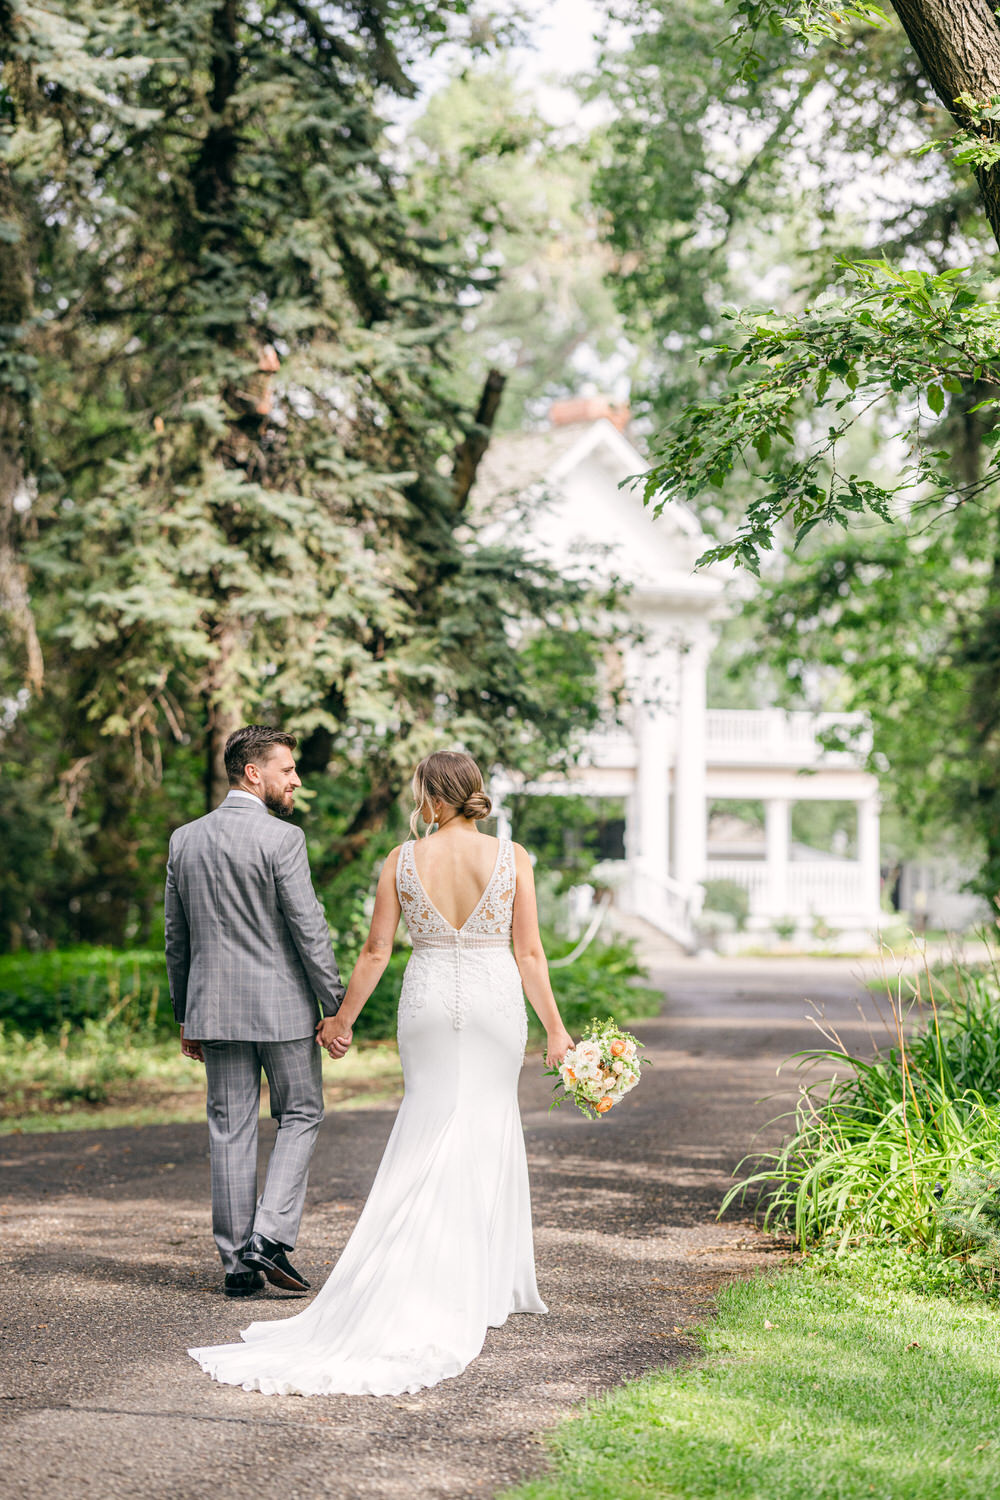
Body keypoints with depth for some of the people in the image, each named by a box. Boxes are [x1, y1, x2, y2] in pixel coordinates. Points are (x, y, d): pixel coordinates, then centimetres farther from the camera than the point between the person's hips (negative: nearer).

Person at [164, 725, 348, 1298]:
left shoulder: (185, 839, 7)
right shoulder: (282, 838, -12)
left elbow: (177, 935, 12)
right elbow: (310, 930, -14)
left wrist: (187, 1015, 19)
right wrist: (336, 1009, -8)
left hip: (216, 1006, 5)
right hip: (283, 1005, -5)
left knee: (230, 1130, 8)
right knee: (300, 1116, 10)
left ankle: (237, 1262, 10)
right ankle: (270, 1236, -4)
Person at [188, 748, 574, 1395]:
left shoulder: (403, 860, -3)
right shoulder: (511, 858, -5)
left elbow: (376, 951, 0)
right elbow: (529, 953, -4)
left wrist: (343, 1016, 13)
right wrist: (555, 1029, 4)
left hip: (427, 1001, 1)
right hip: (495, 1001, 0)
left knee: (430, 1129, 9)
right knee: (487, 1132, 9)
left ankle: (424, 1287, 4)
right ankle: (483, 1288, 11)